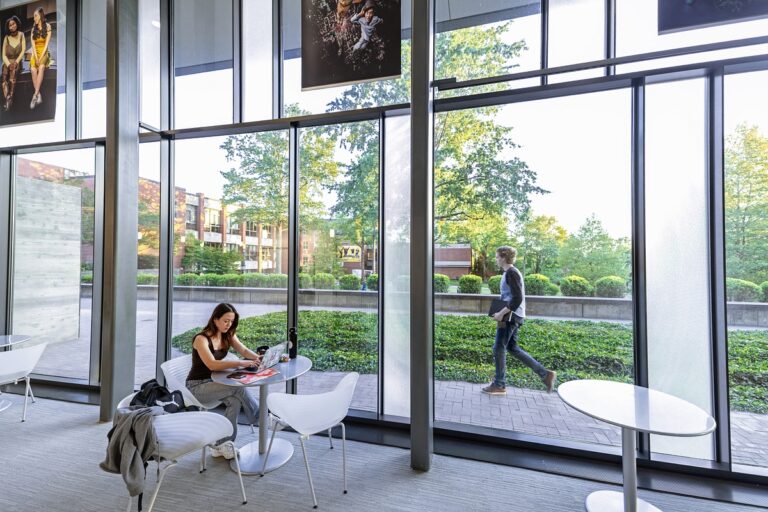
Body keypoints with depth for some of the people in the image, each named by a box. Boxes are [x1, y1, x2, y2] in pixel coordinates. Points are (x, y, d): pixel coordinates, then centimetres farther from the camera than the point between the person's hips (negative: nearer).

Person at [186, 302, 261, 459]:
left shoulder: (228, 335, 1)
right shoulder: (201, 339, -20)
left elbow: (244, 350, -7)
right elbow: (212, 365, -33)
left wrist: (257, 357, -28)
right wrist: (240, 363, -41)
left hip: (215, 381, 6)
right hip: (198, 385, -6)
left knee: (235, 400, -23)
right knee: (238, 388, -27)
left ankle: (221, 446, -9)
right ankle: (261, 418, -10)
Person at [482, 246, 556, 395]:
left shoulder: (511, 273, -16)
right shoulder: (511, 272, 15)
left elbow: (517, 298, -22)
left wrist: (501, 313, -19)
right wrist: (502, 312, 15)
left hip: (510, 316, -10)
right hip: (513, 316, 10)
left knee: (499, 348, 0)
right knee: (512, 348, 15)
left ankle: (499, 385, 13)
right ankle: (545, 374, 18)